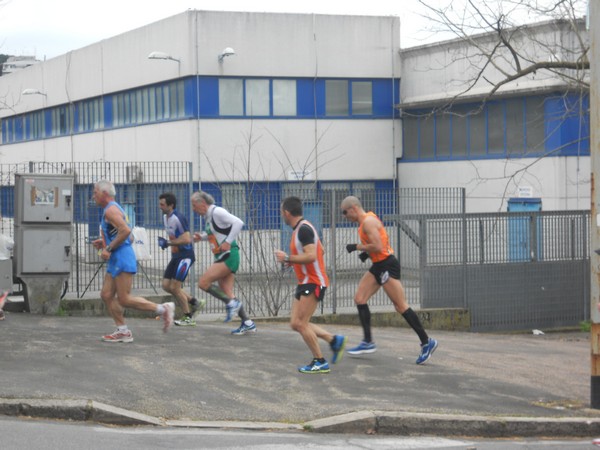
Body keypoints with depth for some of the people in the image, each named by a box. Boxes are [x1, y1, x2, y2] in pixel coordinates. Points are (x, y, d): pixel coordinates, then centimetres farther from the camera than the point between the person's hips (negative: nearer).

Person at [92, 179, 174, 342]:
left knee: (124, 300, -10)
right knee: (106, 295, 6)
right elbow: (129, 236, 24)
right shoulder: (114, 208, 21)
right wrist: (104, 243, 17)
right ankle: (123, 331, 6)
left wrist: (109, 248, -18)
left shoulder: (111, 210, -11)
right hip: (116, 261, 11)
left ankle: (163, 309, -4)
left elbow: (126, 231, -25)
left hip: (122, 259, -11)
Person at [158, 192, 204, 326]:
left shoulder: (178, 218, -21)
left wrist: (168, 243, -21)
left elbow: (186, 239, -26)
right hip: (176, 256, 10)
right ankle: (194, 302, 20)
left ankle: (188, 318, 5)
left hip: (185, 256, -10)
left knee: (175, 287, -9)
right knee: (166, 285, 6)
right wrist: (166, 243, 7)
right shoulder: (165, 217, 9)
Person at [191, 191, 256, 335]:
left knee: (203, 282, -16)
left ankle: (232, 303, -9)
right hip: (221, 257, 10)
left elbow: (238, 223, -22)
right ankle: (247, 323, 8)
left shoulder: (217, 212, -13)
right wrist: (201, 237, 10)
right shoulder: (207, 216, 15)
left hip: (229, 255, -10)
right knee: (227, 294, 6)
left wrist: (228, 242, -23)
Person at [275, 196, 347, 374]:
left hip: (313, 282, -10)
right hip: (305, 282, 10)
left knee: (300, 323, -9)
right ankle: (334, 340, 12)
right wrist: (293, 261, 16)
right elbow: (320, 251, 23)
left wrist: (287, 258, -19)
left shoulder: (304, 229, -18)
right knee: (295, 324, 7)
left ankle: (320, 362, -2)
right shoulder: (300, 229, 14)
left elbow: (311, 256, -27)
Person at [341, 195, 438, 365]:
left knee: (401, 306, -8)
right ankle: (368, 342, 7)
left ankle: (426, 342, -2)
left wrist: (357, 247, -15)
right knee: (360, 298, 5)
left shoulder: (368, 222, -16)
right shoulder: (366, 220, 15)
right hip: (379, 266, 10)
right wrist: (366, 252, 10)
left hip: (387, 266, -10)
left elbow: (378, 247, -25)